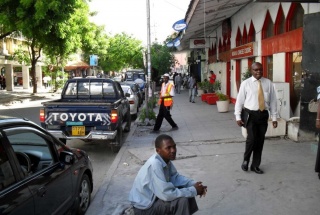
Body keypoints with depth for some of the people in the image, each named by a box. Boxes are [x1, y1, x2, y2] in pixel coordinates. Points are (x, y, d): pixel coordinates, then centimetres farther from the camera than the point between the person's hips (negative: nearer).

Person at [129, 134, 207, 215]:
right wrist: (194, 190, -23)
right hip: (144, 206, -9)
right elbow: (167, 195, -33)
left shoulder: (165, 159, -5)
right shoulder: (154, 164, -31)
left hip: (153, 196, 9)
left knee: (187, 189, 6)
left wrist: (194, 184, -8)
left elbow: (175, 177, 9)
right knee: (182, 200, -23)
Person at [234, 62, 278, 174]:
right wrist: (238, 117, -6)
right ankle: (245, 160, 15)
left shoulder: (268, 83, 3)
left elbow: (273, 100, 5)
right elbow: (239, 100, -1)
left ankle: (255, 165, 23)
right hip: (251, 114, -3)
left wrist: (274, 117, 4)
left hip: (263, 114, 3)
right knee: (251, 139, -12)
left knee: (260, 141, 8)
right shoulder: (246, 83, -2)